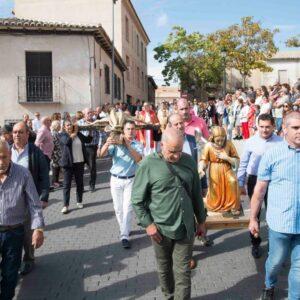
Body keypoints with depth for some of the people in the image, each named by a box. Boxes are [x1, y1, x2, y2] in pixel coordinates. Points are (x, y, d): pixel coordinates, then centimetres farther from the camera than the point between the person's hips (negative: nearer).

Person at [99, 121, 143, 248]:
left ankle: (124, 236, -4)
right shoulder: (116, 143, -2)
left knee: (127, 207, -7)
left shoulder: (138, 145, 0)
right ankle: (125, 229, 31)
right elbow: (101, 154, -14)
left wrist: (128, 145, -26)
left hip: (130, 180, -1)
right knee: (118, 208, 10)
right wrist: (107, 144, -35)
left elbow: (138, 159, -18)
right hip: (116, 179, 1)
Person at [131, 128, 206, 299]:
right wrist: (148, 224, -11)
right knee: (165, 268, 18)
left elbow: (196, 194, 9)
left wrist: (201, 221, 13)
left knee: (182, 271, 6)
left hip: (185, 227, 2)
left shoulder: (189, 161, -1)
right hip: (161, 228, -1)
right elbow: (137, 200, -6)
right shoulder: (148, 164, -12)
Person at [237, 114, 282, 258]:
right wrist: (240, 184, 2)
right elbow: (243, 164, 0)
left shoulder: (280, 142, -9)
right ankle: (255, 243, 29)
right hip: (254, 180, 1)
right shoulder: (251, 142, -7)